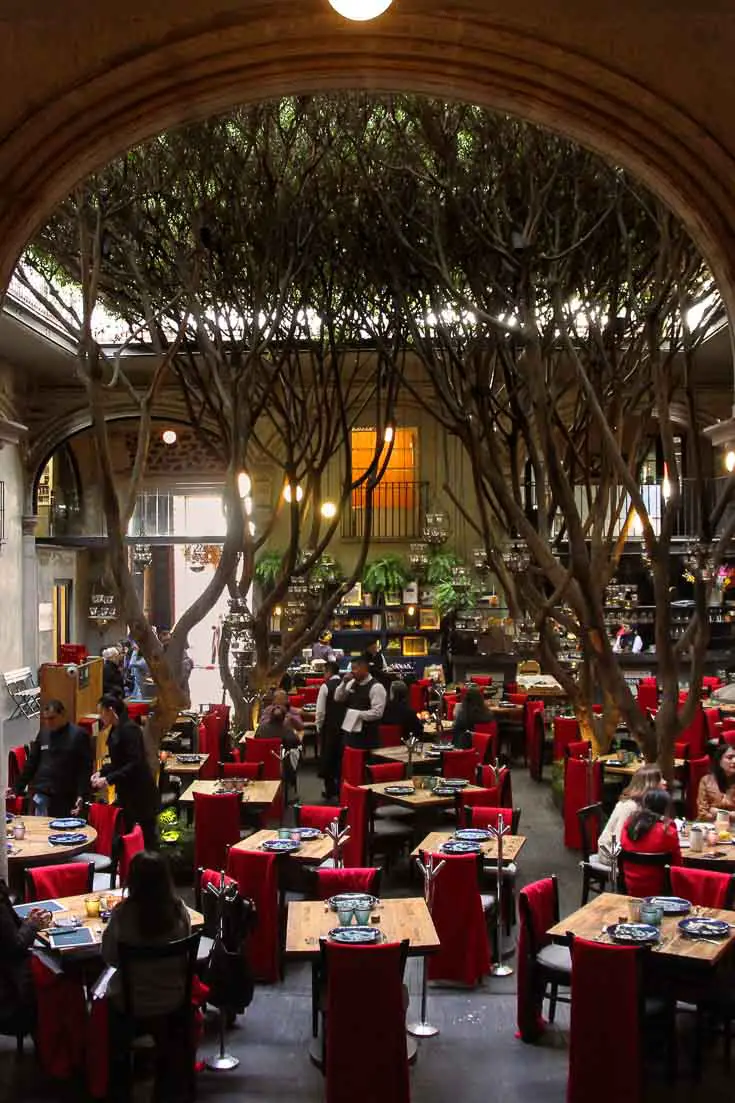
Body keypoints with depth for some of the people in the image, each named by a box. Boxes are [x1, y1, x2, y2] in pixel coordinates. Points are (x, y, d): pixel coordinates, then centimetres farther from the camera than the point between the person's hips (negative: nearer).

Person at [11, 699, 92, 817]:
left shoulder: (79, 734, -4)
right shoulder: (43, 733, 10)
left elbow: (85, 769, -7)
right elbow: (31, 764, 16)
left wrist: (82, 796, -16)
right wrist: (17, 789, 13)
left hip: (66, 797, -4)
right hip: (42, 794, 4)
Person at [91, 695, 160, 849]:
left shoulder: (129, 729, -18)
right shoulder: (115, 730, 10)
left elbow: (135, 764, -22)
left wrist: (108, 779, -21)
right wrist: (101, 772, 4)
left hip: (140, 794, -9)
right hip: (126, 793, 9)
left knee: (148, 837, -2)